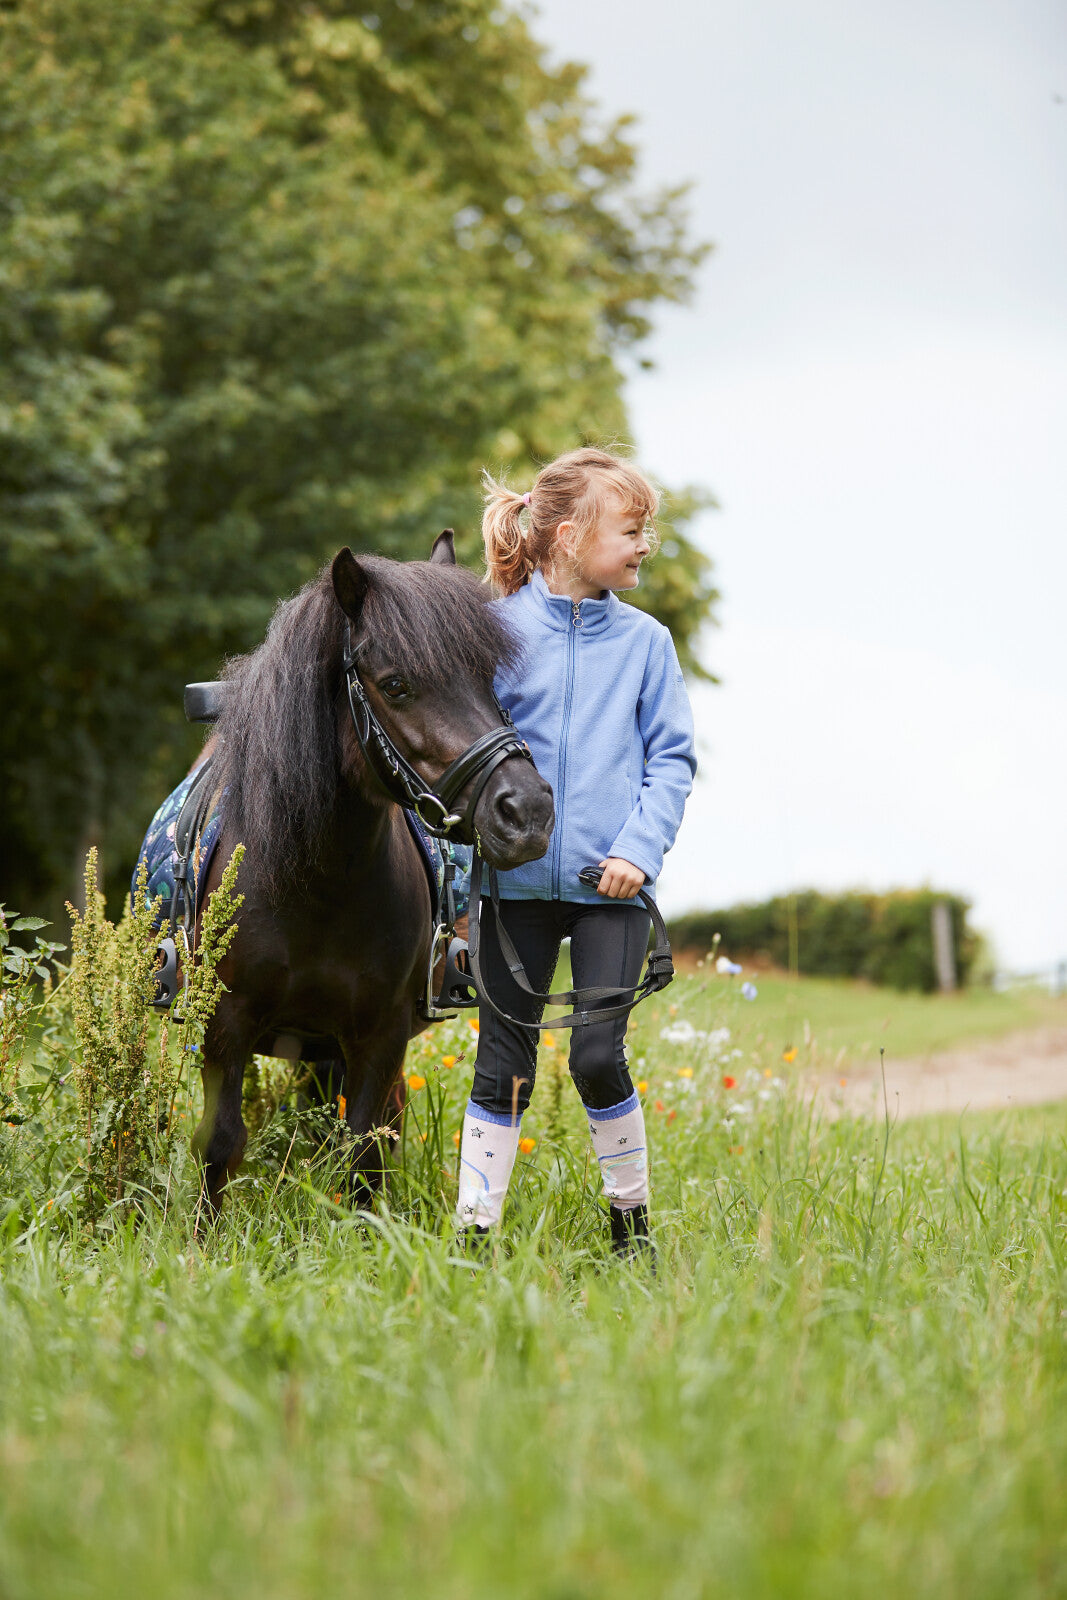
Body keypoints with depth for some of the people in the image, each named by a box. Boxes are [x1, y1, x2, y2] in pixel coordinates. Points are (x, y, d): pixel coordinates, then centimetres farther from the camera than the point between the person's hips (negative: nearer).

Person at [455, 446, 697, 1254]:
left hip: (611, 885, 0)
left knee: (598, 1057, -5)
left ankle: (631, 1217, 15)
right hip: (519, 877, 0)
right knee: (504, 1065, 4)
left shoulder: (645, 641, 4)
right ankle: (475, 1232, 12)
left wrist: (639, 849, -10)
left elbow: (672, 758, 4)